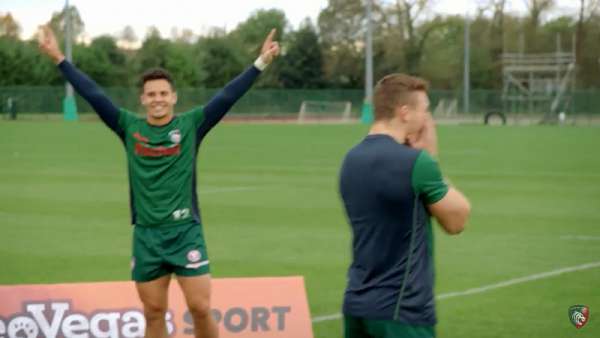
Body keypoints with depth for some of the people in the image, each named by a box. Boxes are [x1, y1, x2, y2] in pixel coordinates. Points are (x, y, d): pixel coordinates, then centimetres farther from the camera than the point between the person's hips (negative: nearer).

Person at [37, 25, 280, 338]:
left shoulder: (191, 125, -2)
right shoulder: (129, 127, 2)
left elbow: (227, 96, -6)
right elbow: (93, 95, 3)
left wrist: (261, 62, -11)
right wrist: (59, 58, 2)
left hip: (185, 232, -2)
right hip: (146, 235, 2)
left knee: (200, 308, -4)